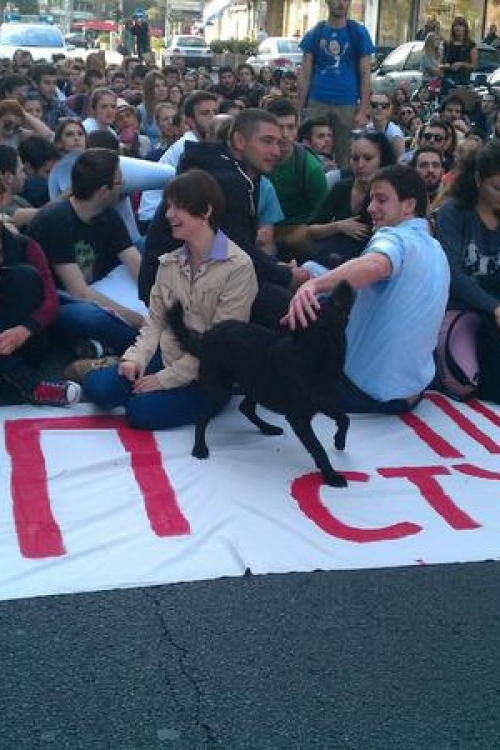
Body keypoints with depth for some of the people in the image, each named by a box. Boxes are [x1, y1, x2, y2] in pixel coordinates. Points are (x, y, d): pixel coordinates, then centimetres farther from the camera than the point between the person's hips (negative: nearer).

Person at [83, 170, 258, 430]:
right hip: (165, 356, 6)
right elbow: (156, 320, 9)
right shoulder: (169, 262, 5)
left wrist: (165, 378, -17)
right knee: (96, 385, -13)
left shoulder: (237, 266, -15)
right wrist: (136, 357, -11)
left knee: (141, 411, -25)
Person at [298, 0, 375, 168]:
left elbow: (365, 75, 1)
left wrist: (362, 111, -7)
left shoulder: (359, 33, 3)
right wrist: (299, 109, 1)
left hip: (347, 104, -1)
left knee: (345, 154, 5)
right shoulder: (314, 34, 6)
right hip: (317, 102, 1)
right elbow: (305, 74, 7)